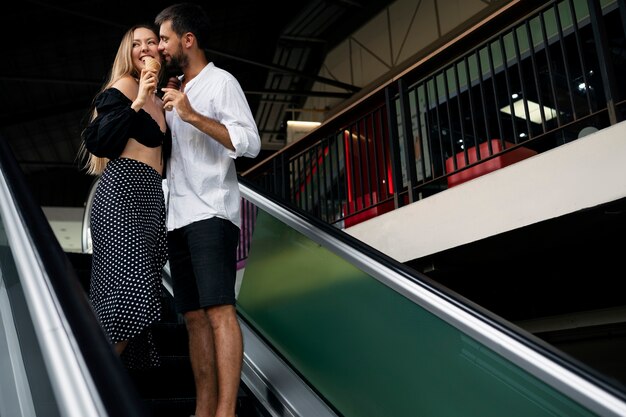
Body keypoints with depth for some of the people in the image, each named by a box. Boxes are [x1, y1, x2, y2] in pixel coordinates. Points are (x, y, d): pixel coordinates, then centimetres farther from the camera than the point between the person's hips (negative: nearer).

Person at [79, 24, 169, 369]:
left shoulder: (159, 101, 22)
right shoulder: (122, 87, -2)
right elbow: (98, 142, -14)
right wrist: (137, 102, -17)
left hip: (151, 195, 9)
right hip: (123, 190, -8)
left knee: (139, 293, 4)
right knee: (130, 289, -17)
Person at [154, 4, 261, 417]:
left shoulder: (221, 82, 0)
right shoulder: (175, 91, 22)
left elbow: (251, 143, -11)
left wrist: (193, 116, -16)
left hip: (211, 213, -8)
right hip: (179, 217, 8)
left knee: (219, 310, -15)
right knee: (194, 316, 4)